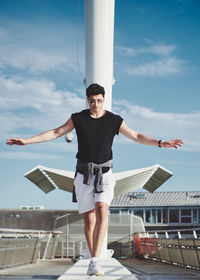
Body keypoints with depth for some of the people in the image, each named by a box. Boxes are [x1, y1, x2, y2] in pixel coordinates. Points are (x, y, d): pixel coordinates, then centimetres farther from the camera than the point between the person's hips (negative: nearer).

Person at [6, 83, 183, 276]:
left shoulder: (114, 121, 0)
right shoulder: (78, 118, 2)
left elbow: (137, 137, 1)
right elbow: (55, 133, 6)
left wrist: (161, 143, -13)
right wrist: (26, 141, 1)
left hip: (104, 174, -1)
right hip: (83, 175, 2)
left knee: (102, 212, -22)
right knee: (88, 219, 2)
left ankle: (95, 262, -28)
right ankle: (94, 262, 15)